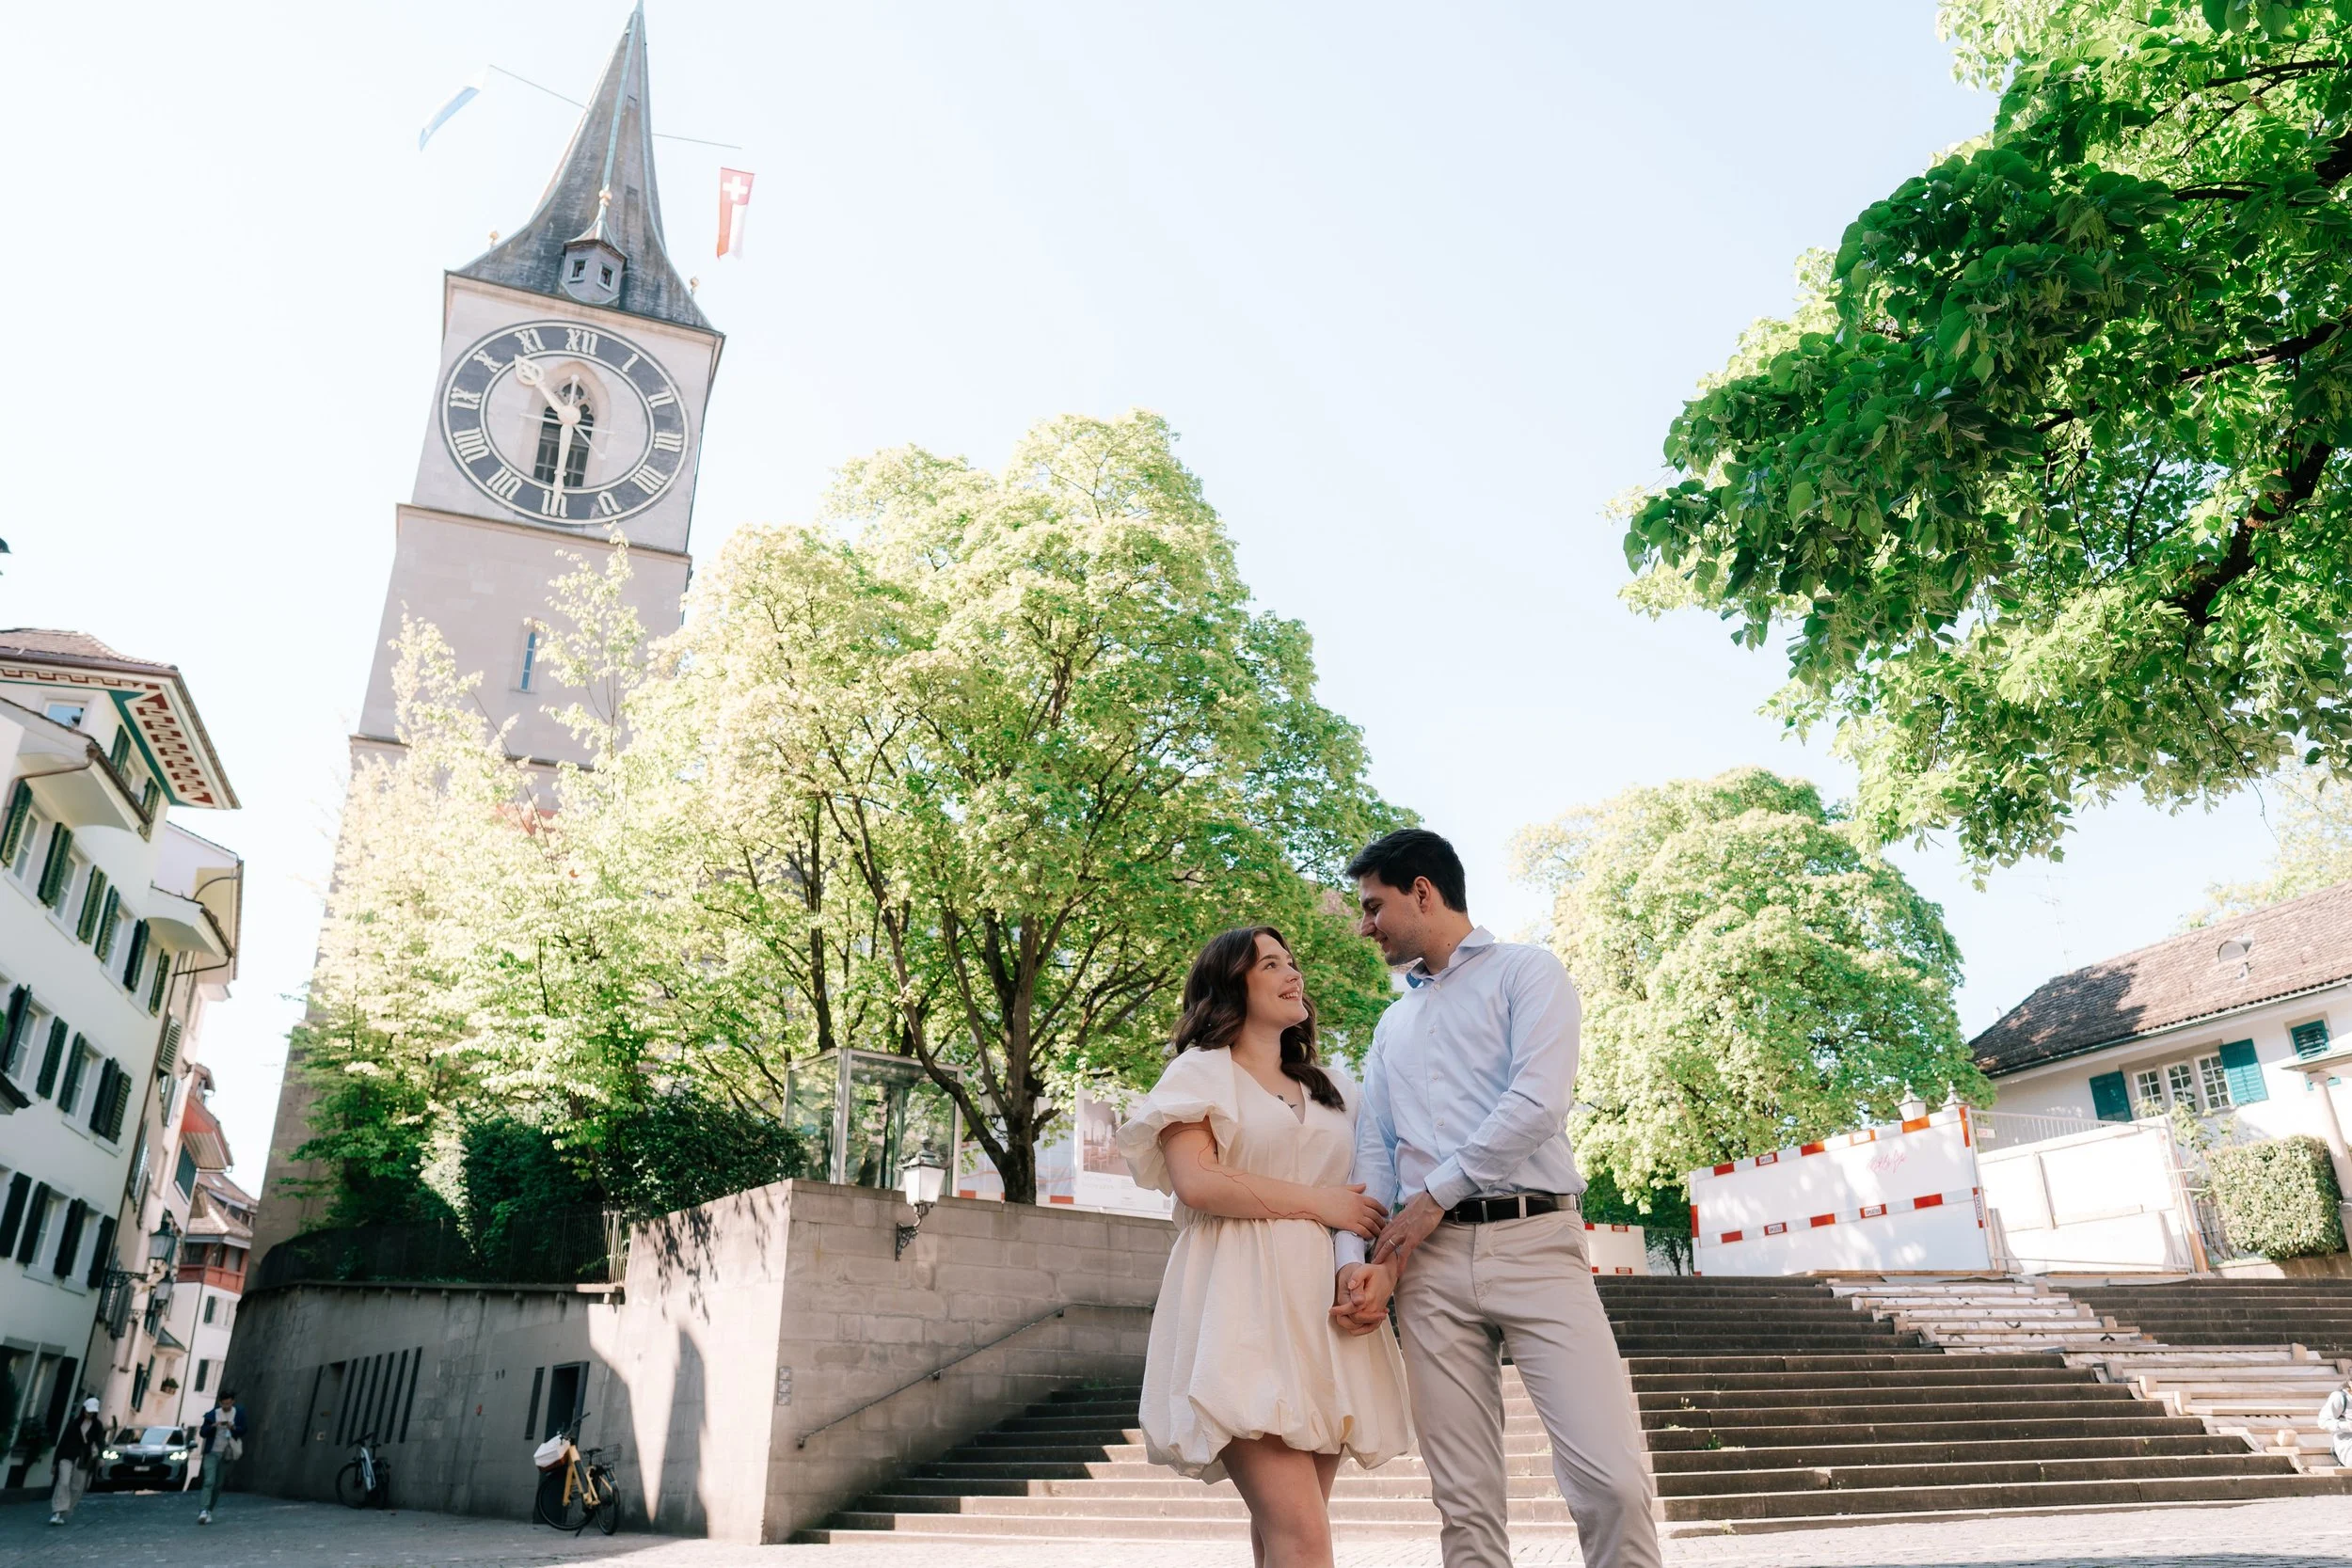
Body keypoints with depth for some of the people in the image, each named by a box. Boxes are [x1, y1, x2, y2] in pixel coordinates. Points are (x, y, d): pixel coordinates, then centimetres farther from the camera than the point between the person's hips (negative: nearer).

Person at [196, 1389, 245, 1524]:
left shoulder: (239, 1413, 2)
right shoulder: (212, 1414, 0)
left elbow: (243, 1431, 1)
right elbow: (203, 1432, 1)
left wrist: (234, 1427, -19)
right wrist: (213, 1426, -19)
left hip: (227, 1454, 2)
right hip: (212, 1452, -2)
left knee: (219, 1484, 6)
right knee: (209, 1481, -16)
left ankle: (209, 1511, 17)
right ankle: (204, 1511, -19)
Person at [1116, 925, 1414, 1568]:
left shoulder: (1328, 1087, 24)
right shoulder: (1201, 1072, 6)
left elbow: (1363, 1199, 23)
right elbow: (1197, 1181, -10)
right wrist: (1318, 1203, -6)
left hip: (1322, 1311, 6)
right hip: (1243, 1309, -5)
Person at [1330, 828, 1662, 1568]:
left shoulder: (1527, 972, 5)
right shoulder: (1393, 1023, 23)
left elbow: (1539, 1103, -10)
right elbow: (1371, 1149, 15)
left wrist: (1433, 1197, -8)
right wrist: (1357, 1255, -2)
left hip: (1534, 1241, -5)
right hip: (1429, 1262, 5)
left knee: (1611, 1479, -12)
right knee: (1464, 1500, 4)